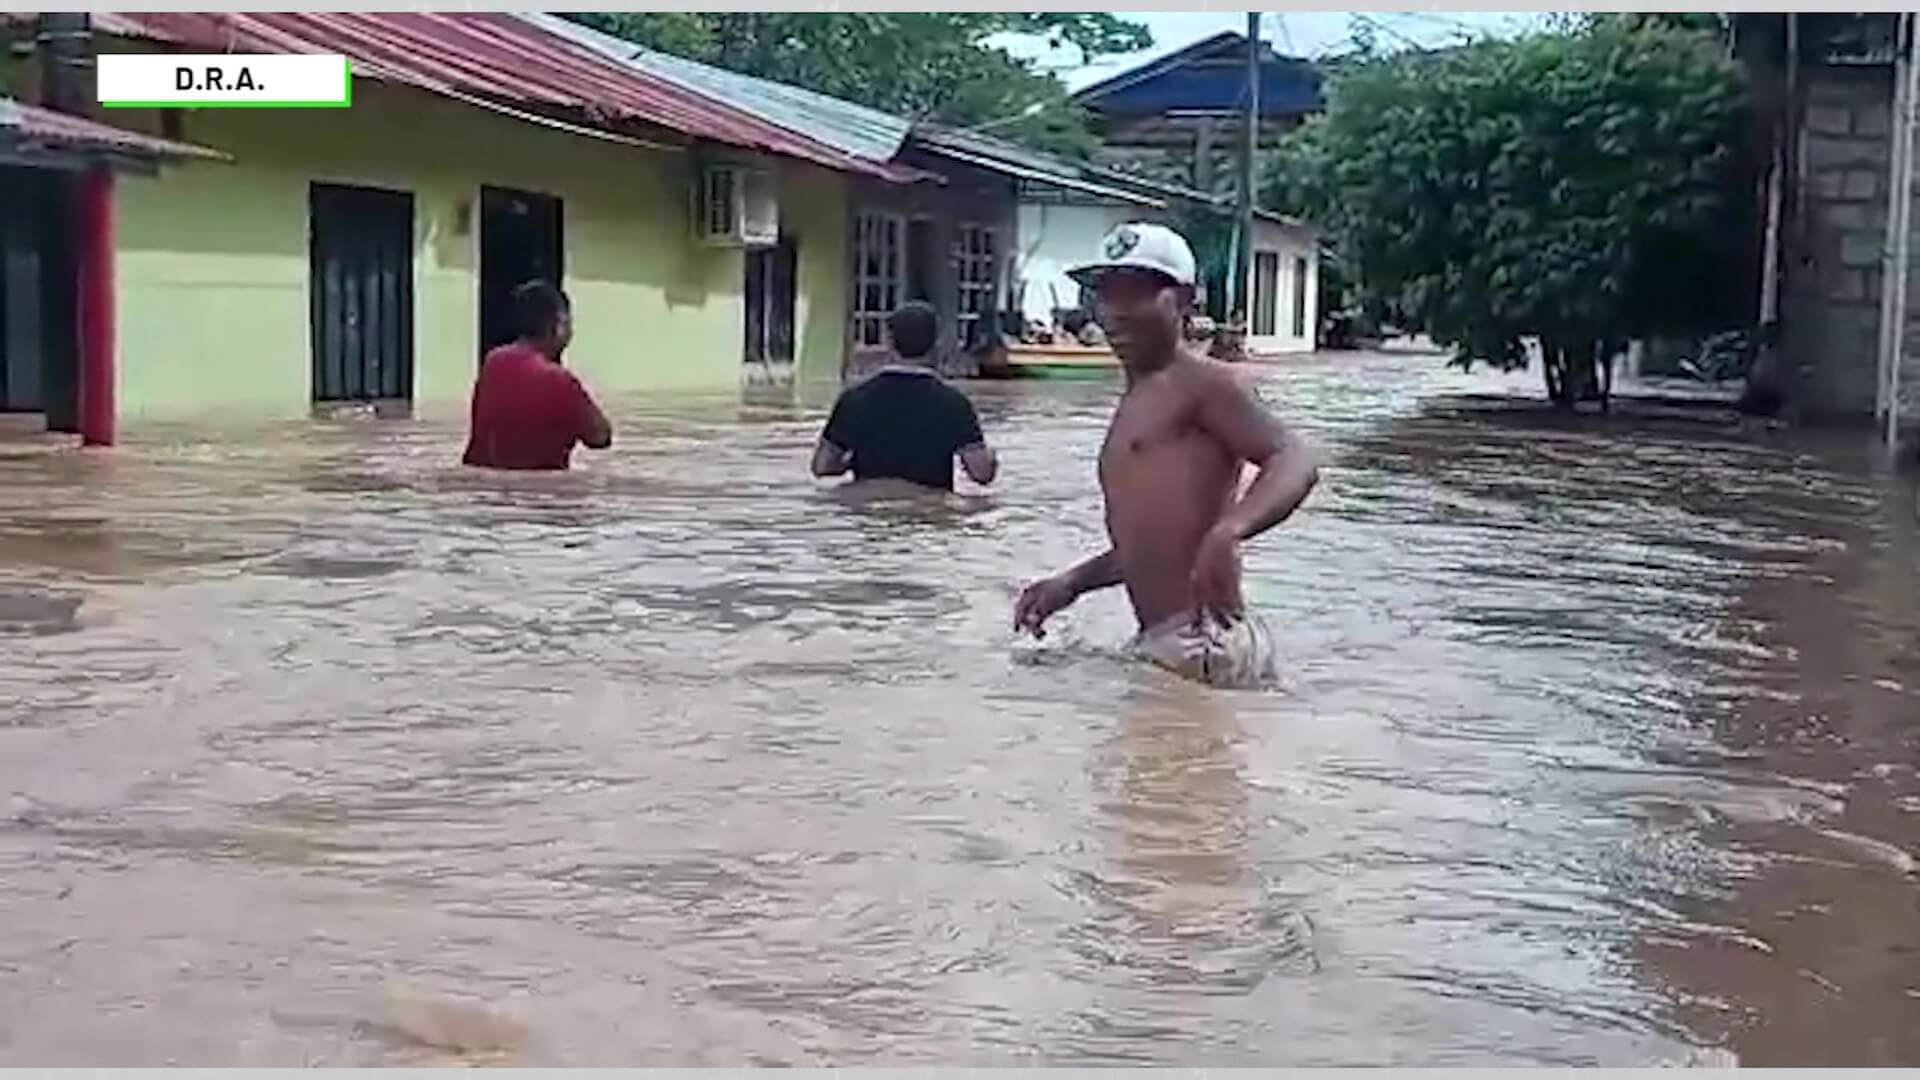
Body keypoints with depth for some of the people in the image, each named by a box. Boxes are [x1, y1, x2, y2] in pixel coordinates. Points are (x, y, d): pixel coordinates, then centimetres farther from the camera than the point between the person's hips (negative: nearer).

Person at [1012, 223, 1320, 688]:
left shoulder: (1200, 382, -5)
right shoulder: (1134, 403, 23)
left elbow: (1295, 460, -19)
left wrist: (1227, 531, -36)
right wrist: (1069, 585, 26)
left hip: (1203, 643, -9)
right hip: (1157, 646, 9)